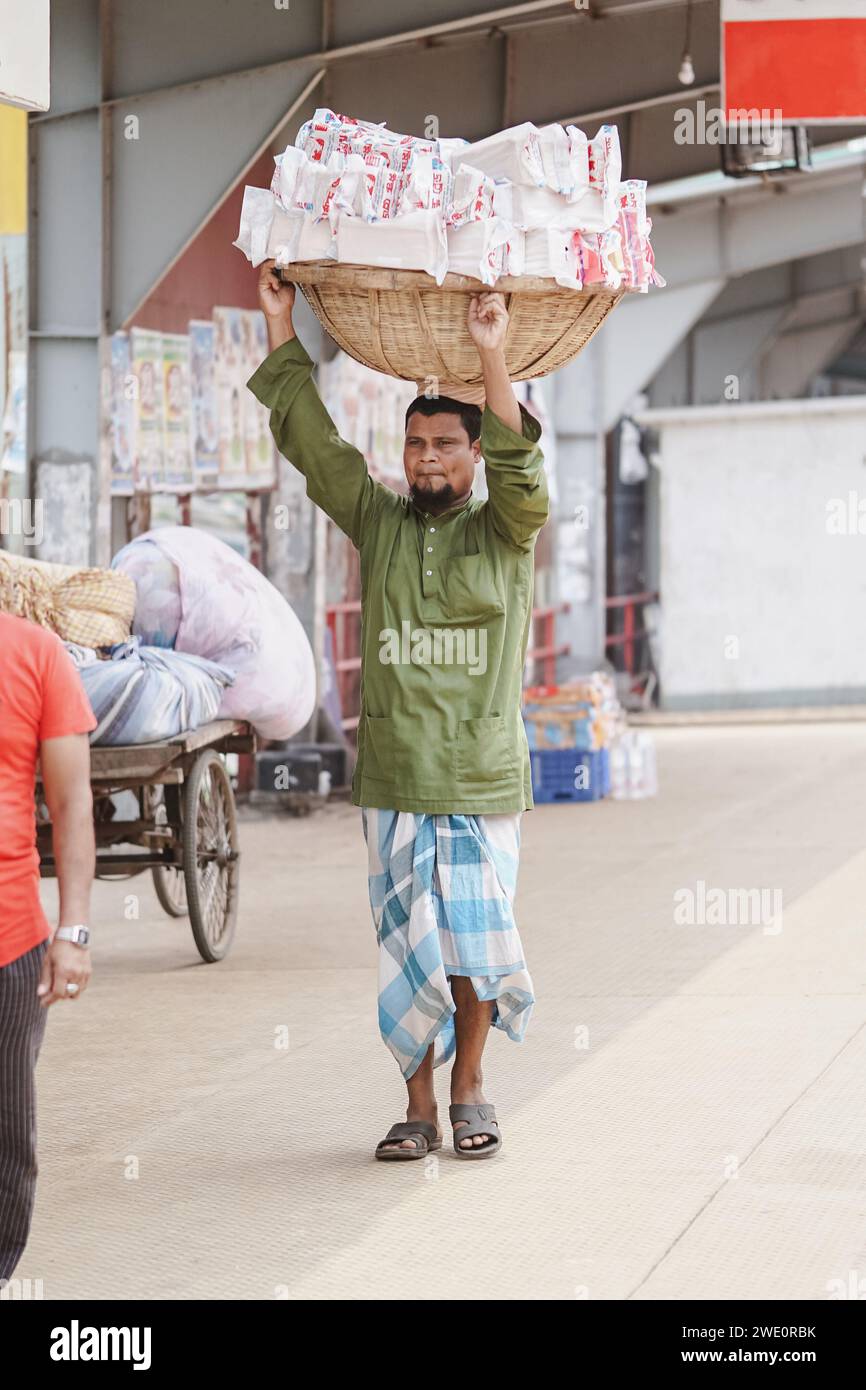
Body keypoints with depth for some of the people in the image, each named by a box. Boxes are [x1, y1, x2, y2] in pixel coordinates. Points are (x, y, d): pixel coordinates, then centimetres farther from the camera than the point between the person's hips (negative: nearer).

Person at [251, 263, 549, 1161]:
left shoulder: (505, 536, 3)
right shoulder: (379, 524, 10)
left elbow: (520, 470, -16)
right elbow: (311, 442, 8)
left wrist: (492, 358, -27)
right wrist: (281, 330, 3)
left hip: (482, 781, -2)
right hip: (392, 780, 2)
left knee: (474, 950, 0)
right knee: (407, 953, 3)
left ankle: (469, 1086, 18)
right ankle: (419, 1103, 12)